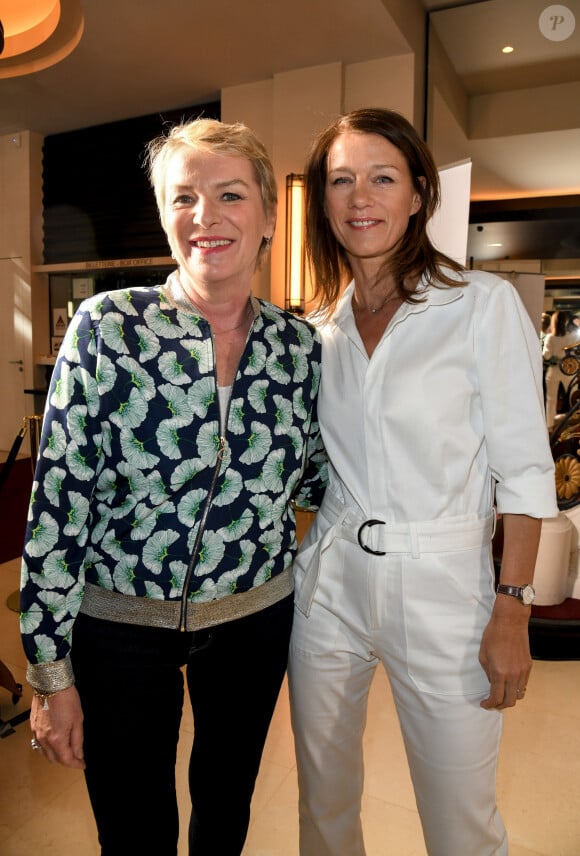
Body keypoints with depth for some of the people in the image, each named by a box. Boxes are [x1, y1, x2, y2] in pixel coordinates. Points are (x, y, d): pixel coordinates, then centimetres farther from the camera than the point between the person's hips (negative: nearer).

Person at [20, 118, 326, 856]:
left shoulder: (300, 346, -4)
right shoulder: (108, 328, -14)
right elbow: (57, 502, -13)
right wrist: (51, 670, -9)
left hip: (255, 619, 3)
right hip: (120, 626, -2)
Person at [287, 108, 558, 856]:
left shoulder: (483, 303, -6)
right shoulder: (321, 324, 6)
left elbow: (524, 469, -8)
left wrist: (511, 610, -11)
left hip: (441, 586, -3)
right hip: (329, 580, 4)